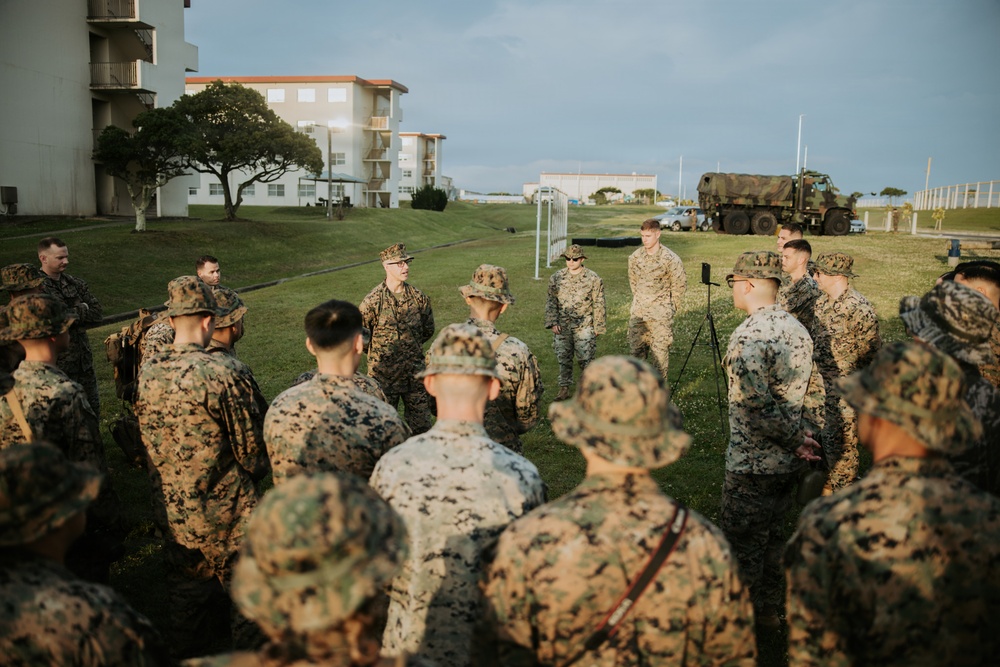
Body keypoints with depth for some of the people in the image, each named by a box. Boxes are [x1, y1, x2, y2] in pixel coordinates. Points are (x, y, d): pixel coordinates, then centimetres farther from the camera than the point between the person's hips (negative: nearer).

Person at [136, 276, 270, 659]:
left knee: (185, 587, 22)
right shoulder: (221, 373, -21)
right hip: (223, 509, -6)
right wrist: (256, 472, 7)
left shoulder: (147, 374, -3)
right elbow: (249, 444, -13)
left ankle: (187, 653, 38)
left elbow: (147, 441, 9)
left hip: (170, 507, 6)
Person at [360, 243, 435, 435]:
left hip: (415, 374, 3)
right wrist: (380, 352, 7)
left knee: (421, 426, 9)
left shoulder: (419, 297, 0)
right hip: (383, 376, -3)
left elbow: (428, 330, 14)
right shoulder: (372, 301, -11)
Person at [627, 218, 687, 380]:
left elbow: (680, 285, -3)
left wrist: (671, 308, 3)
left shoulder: (670, 259, -12)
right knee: (635, 348, 11)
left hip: (660, 314, -5)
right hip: (638, 312, 5)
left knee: (660, 351, -1)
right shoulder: (635, 257, 1)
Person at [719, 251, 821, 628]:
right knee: (772, 538, 22)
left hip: (752, 465, -8)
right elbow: (807, 392, 11)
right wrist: (801, 436, 5)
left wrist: (795, 438, -13)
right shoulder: (797, 329, 5)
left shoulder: (747, 336, -22)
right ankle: (769, 610, 36)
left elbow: (758, 408, -25)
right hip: (788, 462, 8)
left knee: (743, 546, 7)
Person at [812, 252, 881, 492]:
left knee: (841, 441, 3)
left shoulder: (859, 308, -20)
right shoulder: (822, 303, 6)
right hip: (822, 384, 8)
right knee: (827, 434, 19)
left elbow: (871, 352, -16)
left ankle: (840, 491, 18)